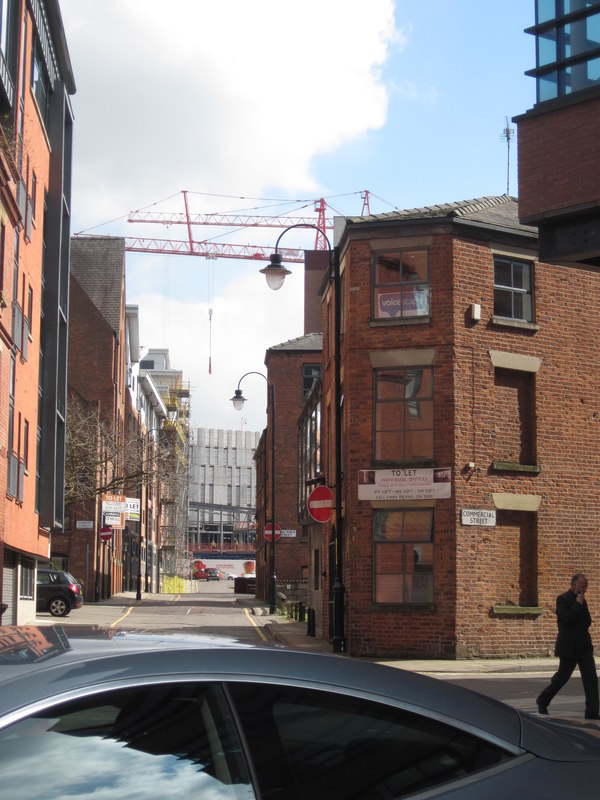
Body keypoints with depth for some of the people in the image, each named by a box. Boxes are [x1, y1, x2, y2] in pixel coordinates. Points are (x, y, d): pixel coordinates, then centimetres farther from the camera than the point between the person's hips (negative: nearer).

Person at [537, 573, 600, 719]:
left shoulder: (581, 600, 14)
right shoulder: (562, 599, -10)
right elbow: (567, 618, -23)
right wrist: (578, 604, -17)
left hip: (584, 645, 7)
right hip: (569, 647, -7)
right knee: (562, 676, 4)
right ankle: (542, 702, 26)